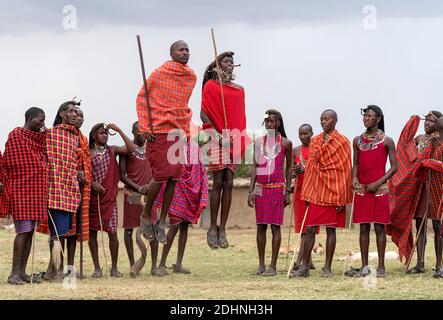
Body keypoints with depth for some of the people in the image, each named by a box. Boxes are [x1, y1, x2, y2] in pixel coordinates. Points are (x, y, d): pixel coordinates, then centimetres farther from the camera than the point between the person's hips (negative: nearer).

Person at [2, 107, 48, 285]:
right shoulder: (16, 136, -8)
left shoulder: (38, 137, 18)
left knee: (30, 232, 6)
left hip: (36, 192, 9)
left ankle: (22, 272, 9)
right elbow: (10, 164, -9)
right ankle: (15, 273, -11)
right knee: (23, 231, -12)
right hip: (22, 190, -9)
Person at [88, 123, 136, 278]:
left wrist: (119, 130, -9)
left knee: (112, 232, -6)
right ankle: (97, 268, 11)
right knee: (92, 232, 2)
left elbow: (131, 148, -8)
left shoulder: (112, 150, 6)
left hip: (110, 198, 0)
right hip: (93, 198, 0)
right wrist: (92, 183, -17)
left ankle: (114, 268, 4)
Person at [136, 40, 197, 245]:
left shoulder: (192, 77, 10)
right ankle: (146, 216, 10)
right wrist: (144, 127, -8)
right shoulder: (159, 74, -6)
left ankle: (162, 222, 11)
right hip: (159, 131, -6)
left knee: (174, 177, 2)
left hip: (180, 132, 6)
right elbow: (141, 98, -1)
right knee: (161, 175, -9)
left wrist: (186, 128, 16)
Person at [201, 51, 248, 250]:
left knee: (228, 184, 0)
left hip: (234, 138, 4)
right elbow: (203, 114, -3)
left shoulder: (239, 90, 17)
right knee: (218, 182, -7)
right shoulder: (210, 86, 2)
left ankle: (222, 228, 2)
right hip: (216, 137, -4)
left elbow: (240, 116, 17)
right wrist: (217, 132, -15)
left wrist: (241, 141, 5)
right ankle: (213, 228, -2)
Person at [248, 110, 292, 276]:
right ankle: (261, 264, 8)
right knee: (261, 225, 3)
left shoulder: (285, 143, 2)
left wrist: (288, 191, 1)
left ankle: (273, 266, -5)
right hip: (261, 187, 3)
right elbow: (255, 167, 10)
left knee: (275, 225, -6)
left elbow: (288, 168, 6)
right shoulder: (259, 142, 9)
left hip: (277, 187, -3)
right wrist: (251, 190, 3)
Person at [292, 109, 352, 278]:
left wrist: (342, 198, -8)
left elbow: (346, 170, -4)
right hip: (316, 190, 4)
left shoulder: (342, 142, -2)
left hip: (333, 191, -4)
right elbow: (310, 167, 13)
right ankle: (304, 266, 6)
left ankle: (327, 267, 6)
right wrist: (306, 193, 8)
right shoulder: (315, 141, 12)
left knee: (331, 229, 1)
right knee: (310, 228, 1)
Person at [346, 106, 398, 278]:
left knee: (379, 227, -1)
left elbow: (394, 167, -3)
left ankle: (381, 267, 2)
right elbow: (356, 164, 14)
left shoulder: (386, 141, -2)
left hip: (379, 190, -3)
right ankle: (364, 267, 7)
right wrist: (354, 178, -7)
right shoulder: (358, 140, 9)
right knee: (363, 228, 4)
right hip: (361, 189, 3)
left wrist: (378, 183, -13)